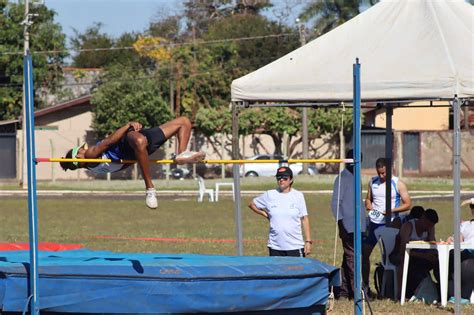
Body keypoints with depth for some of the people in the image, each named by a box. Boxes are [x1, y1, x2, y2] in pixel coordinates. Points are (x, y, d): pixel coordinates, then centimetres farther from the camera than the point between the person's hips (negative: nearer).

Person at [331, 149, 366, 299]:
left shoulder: (354, 178, 18)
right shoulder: (342, 179, -8)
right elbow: (335, 202, -12)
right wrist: (341, 224, -17)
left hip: (358, 226, 9)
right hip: (349, 226, -9)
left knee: (348, 258, 10)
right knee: (352, 258, -10)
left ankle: (343, 291, 14)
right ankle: (355, 291, -12)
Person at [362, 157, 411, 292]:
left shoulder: (398, 184, -3)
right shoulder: (373, 182, 8)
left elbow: (407, 204, -5)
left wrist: (392, 210, -19)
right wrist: (369, 206, -6)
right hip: (374, 223, 4)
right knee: (364, 252, -1)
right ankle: (365, 285, 10)